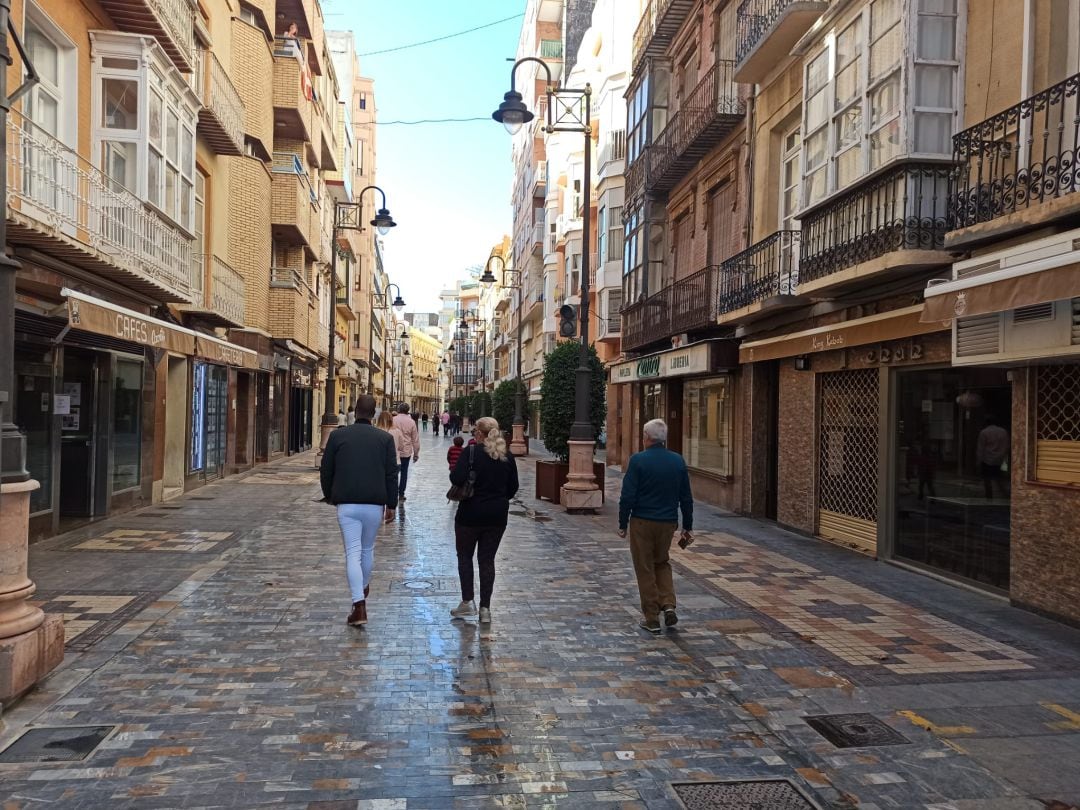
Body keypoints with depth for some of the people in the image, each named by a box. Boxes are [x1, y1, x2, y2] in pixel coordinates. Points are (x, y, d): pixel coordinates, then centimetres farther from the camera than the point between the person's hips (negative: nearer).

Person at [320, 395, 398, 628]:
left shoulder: (337, 436, 0)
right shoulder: (385, 438, 0)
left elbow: (325, 471, 5)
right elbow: (392, 475, -1)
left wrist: (329, 496, 21)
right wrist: (391, 505, 7)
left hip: (346, 504, -1)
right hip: (375, 504, 1)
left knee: (353, 553, -1)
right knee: (368, 549, 20)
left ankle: (360, 606, -9)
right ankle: (364, 587, 41)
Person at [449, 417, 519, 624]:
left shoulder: (471, 452, -12)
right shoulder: (508, 457, 2)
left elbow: (456, 478, -22)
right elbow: (513, 487, 7)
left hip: (470, 514, -4)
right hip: (497, 516, 4)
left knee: (465, 555, 14)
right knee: (487, 559, 9)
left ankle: (468, 601, 10)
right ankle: (485, 608, 10)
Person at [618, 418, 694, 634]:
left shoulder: (638, 460, -12)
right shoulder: (678, 461, 1)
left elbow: (628, 496, -13)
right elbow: (686, 497, 5)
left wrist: (623, 523, -3)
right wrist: (687, 526, 13)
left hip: (642, 522, -4)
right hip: (668, 522, 4)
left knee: (645, 570, 8)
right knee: (662, 563, 24)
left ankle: (652, 618, 14)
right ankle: (668, 606, 8)